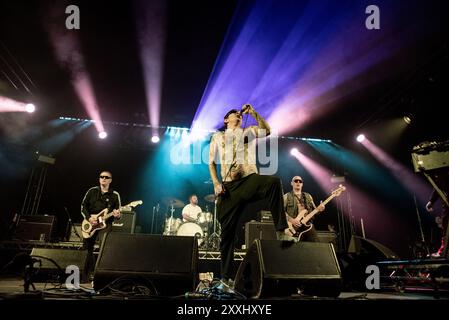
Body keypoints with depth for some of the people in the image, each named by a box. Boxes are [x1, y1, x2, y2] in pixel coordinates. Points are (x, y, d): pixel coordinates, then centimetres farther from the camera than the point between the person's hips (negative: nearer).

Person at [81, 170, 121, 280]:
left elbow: (118, 213, 2)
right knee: (88, 249, 10)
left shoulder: (115, 195, 1)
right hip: (90, 224, 3)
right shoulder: (92, 191, 6)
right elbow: (83, 206, 7)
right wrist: (88, 218, -8)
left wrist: (117, 215, -21)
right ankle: (89, 273, 27)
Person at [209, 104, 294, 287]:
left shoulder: (249, 132, 20)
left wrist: (253, 112, -3)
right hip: (229, 185, 1)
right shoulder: (217, 137, 20)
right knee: (228, 229, 0)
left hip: (250, 179, 0)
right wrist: (216, 183, -1)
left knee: (273, 182, -34)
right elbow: (211, 162, 13)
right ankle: (226, 274, 13)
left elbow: (266, 130, 0)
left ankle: (280, 231, -26)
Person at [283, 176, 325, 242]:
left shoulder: (308, 196, 19)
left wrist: (319, 209, -3)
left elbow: (314, 210, 19)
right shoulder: (286, 197, 5)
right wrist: (291, 220, -16)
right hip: (295, 228, -4)